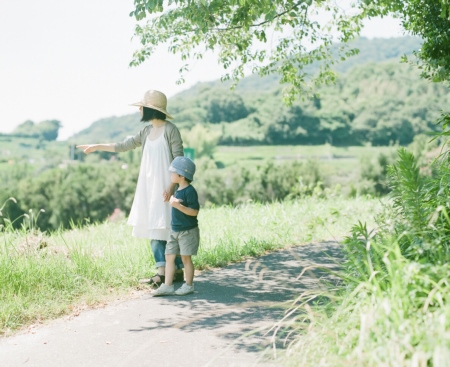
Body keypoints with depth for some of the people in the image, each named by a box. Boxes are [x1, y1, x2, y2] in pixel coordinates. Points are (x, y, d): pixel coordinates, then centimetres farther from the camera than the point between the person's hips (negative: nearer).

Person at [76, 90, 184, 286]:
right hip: (149, 187, 7)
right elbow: (123, 146, 18)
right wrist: (96, 147, 19)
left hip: (165, 187, -7)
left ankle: (178, 270, 2)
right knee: (154, 229, 3)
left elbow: (179, 159, -12)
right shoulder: (147, 131, 12)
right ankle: (162, 272, 5)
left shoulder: (170, 130, -9)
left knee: (168, 228, -5)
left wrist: (172, 185, -20)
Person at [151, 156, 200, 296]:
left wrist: (178, 205, -31)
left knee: (186, 258, 1)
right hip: (175, 230, 9)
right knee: (169, 256, 6)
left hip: (187, 231, -9)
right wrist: (172, 200, 8)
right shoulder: (178, 190, 9)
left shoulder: (189, 191, -17)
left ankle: (189, 286, 15)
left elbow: (194, 211, -23)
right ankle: (167, 286, 10)